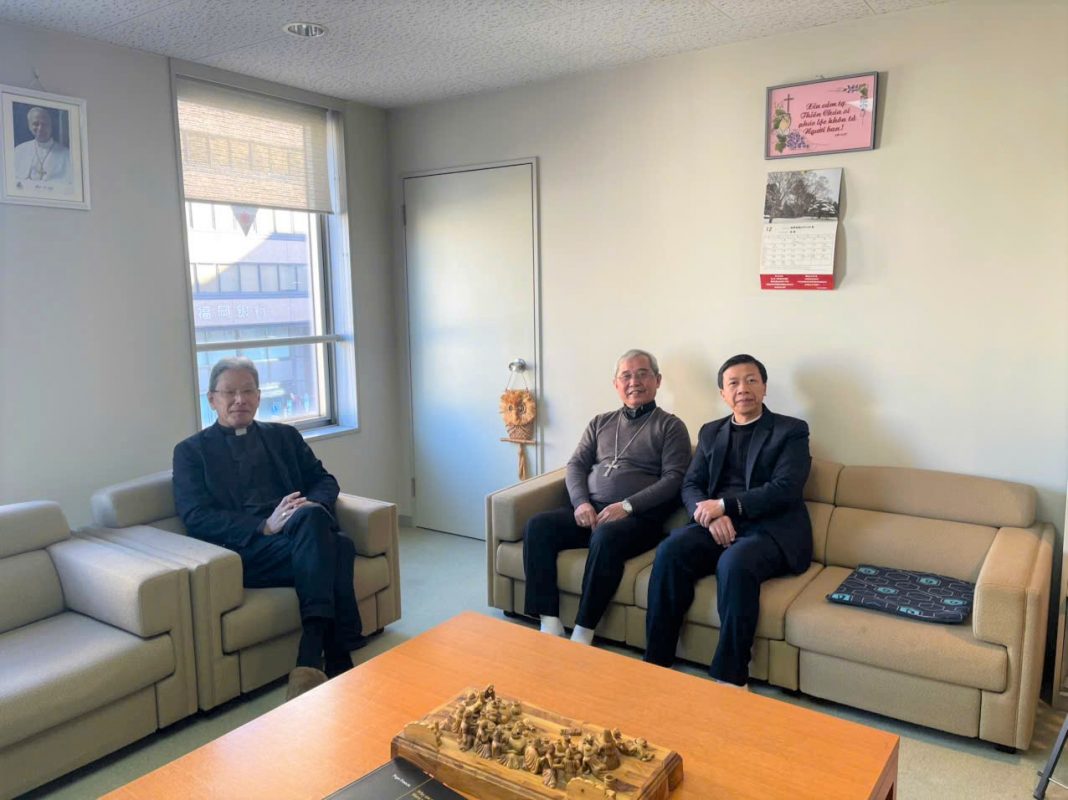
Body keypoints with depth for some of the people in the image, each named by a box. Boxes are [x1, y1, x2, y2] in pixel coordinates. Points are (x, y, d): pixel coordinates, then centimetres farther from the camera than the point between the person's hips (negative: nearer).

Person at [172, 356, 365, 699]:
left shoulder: (284, 436, 25)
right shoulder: (191, 451, 14)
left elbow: (324, 480, 17)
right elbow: (196, 518, 0)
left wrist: (312, 506, -9)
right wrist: (264, 527, -16)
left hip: (300, 539, 4)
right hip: (243, 552, -3)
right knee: (336, 548, -34)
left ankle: (311, 656, -31)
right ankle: (338, 663, -30)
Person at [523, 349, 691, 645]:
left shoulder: (670, 426, 7)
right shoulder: (600, 423, 21)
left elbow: (673, 478, -4)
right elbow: (576, 465, 14)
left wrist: (627, 506, -17)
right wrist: (581, 502, -7)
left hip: (639, 517, -5)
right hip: (590, 510, 5)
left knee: (606, 537, -37)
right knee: (538, 526, -21)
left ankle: (582, 633, -27)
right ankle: (550, 624, -21)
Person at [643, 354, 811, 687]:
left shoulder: (791, 431, 5)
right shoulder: (710, 432, 19)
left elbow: (785, 488, -9)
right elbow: (690, 485, 11)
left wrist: (724, 505, -16)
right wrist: (710, 514, -12)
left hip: (770, 528, -4)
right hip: (717, 525, 4)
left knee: (734, 564, -36)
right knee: (670, 551, -26)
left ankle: (730, 677, -25)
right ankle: (656, 662, -19)